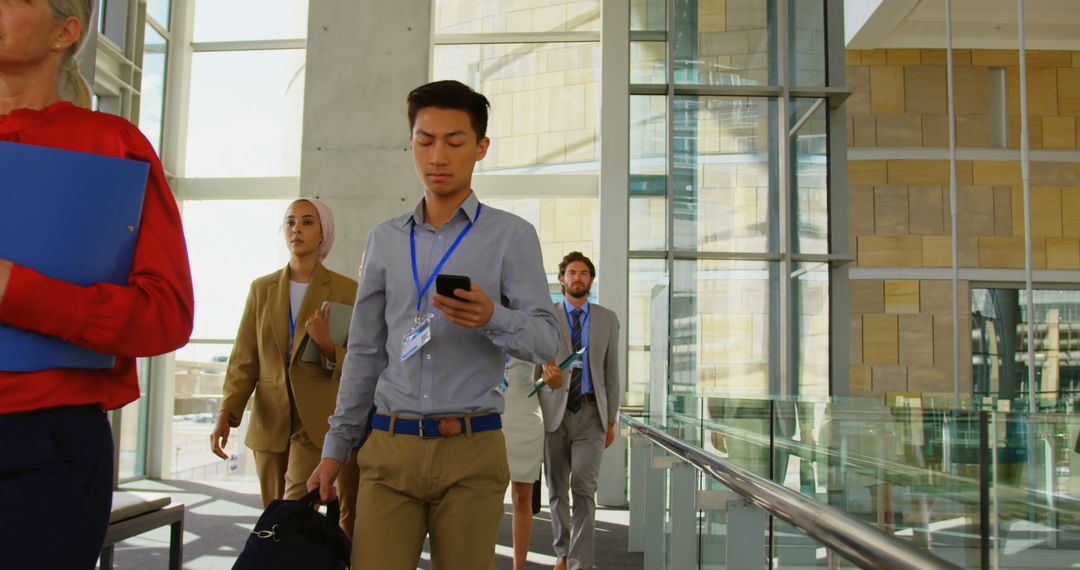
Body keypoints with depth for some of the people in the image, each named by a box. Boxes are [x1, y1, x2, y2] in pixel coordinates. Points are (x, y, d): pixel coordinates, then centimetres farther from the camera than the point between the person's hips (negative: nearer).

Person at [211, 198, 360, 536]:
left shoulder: (345, 290, -1)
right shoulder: (261, 289, 8)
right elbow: (243, 360, 5)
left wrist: (327, 347, -20)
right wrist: (226, 413, -9)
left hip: (317, 423, -4)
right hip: (269, 422, 4)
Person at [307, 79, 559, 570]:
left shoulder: (511, 235, 3)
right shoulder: (384, 240, 12)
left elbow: (546, 340, -4)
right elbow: (364, 351, 14)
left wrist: (492, 318, -24)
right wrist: (335, 447, 12)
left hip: (472, 452, -2)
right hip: (390, 447, 2)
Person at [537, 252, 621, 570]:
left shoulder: (607, 320, 6)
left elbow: (611, 373, 8)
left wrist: (611, 419, 6)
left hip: (590, 413, 0)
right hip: (554, 411, 0)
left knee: (583, 488, -11)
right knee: (557, 490, 10)